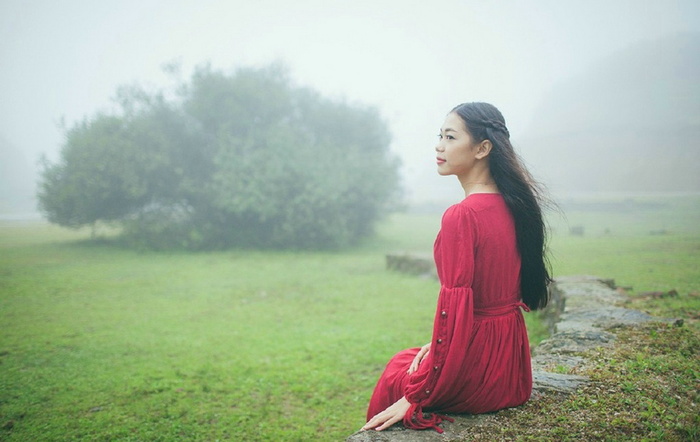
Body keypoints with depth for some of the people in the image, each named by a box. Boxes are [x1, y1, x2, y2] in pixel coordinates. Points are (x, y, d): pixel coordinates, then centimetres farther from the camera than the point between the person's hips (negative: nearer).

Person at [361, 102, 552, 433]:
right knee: (410, 358, 30)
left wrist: (414, 395, -16)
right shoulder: (511, 205, 3)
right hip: (511, 360, 8)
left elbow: (454, 311, -24)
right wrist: (439, 345, 15)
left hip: (476, 367, -8)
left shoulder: (462, 216, -23)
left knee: (395, 377, 20)